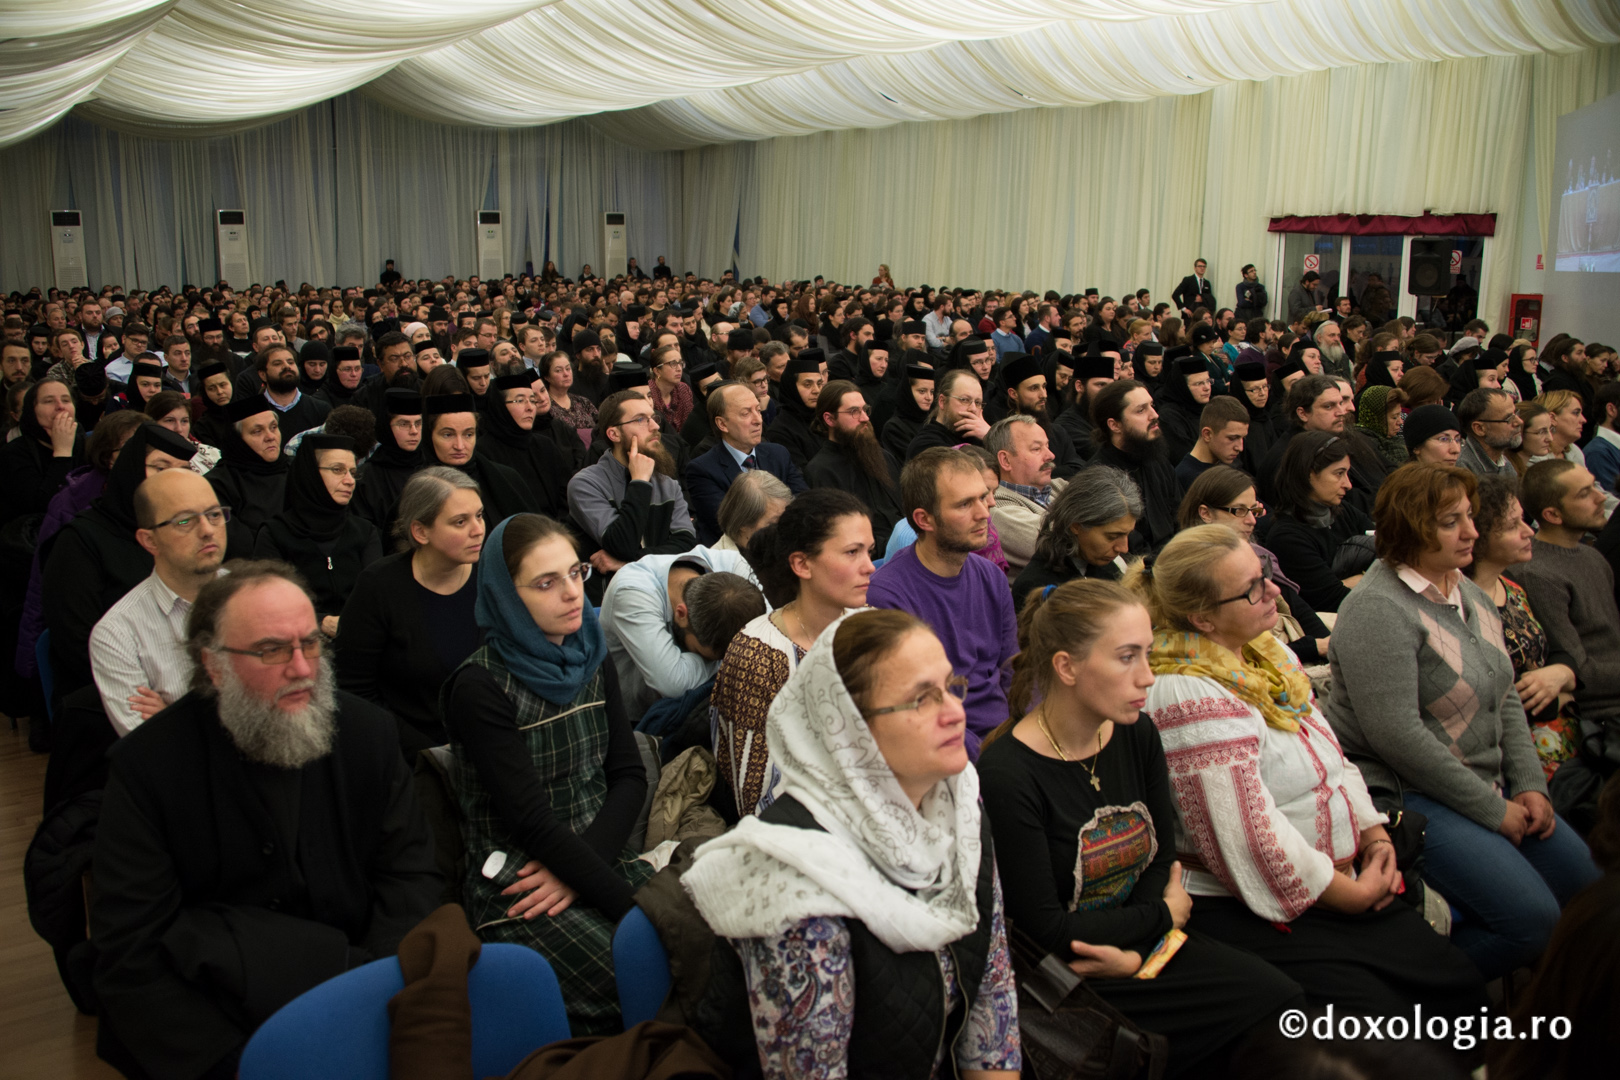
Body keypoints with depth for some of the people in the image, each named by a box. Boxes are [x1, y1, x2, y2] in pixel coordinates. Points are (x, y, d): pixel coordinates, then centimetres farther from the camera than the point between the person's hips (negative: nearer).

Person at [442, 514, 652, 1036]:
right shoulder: (481, 685, -11)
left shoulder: (591, 659, 9)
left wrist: (579, 864, -11)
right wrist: (632, 902, -20)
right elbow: (532, 819, -16)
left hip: (601, 855, 6)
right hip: (516, 886, -5)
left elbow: (629, 776, 6)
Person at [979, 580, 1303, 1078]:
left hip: (1148, 941, 7)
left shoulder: (1137, 734, 0)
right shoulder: (1006, 776, -22)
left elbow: (1164, 858, 7)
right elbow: (1047, 931, -18)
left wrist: (1132, 952, -12)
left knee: (1287, 997, -14)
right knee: (1269, 1005, -18)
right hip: (1068, 979, -6)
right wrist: (1164, 912, -6)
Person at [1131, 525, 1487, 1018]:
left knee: (1462, 987, 4)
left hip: (1337, 881, 9)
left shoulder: (1269, 653, 8)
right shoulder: (1190, 697, -22)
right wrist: (1353, 894, -12)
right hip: (1251, 910, -9)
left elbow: (1334, 759, 18)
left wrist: (1375, 837, 3)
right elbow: (1250, 839, -24)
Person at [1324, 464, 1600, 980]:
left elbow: (1505, 699, 18)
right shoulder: (1378, 609, -19)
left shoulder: (1470, 595, 11)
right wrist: (1492, 810, -16)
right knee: (1532, 918, -18)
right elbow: (1395, 734, -24)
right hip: (1405, 794, -9)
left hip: (1488, 786, 9)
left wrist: (1529, 785, 3)